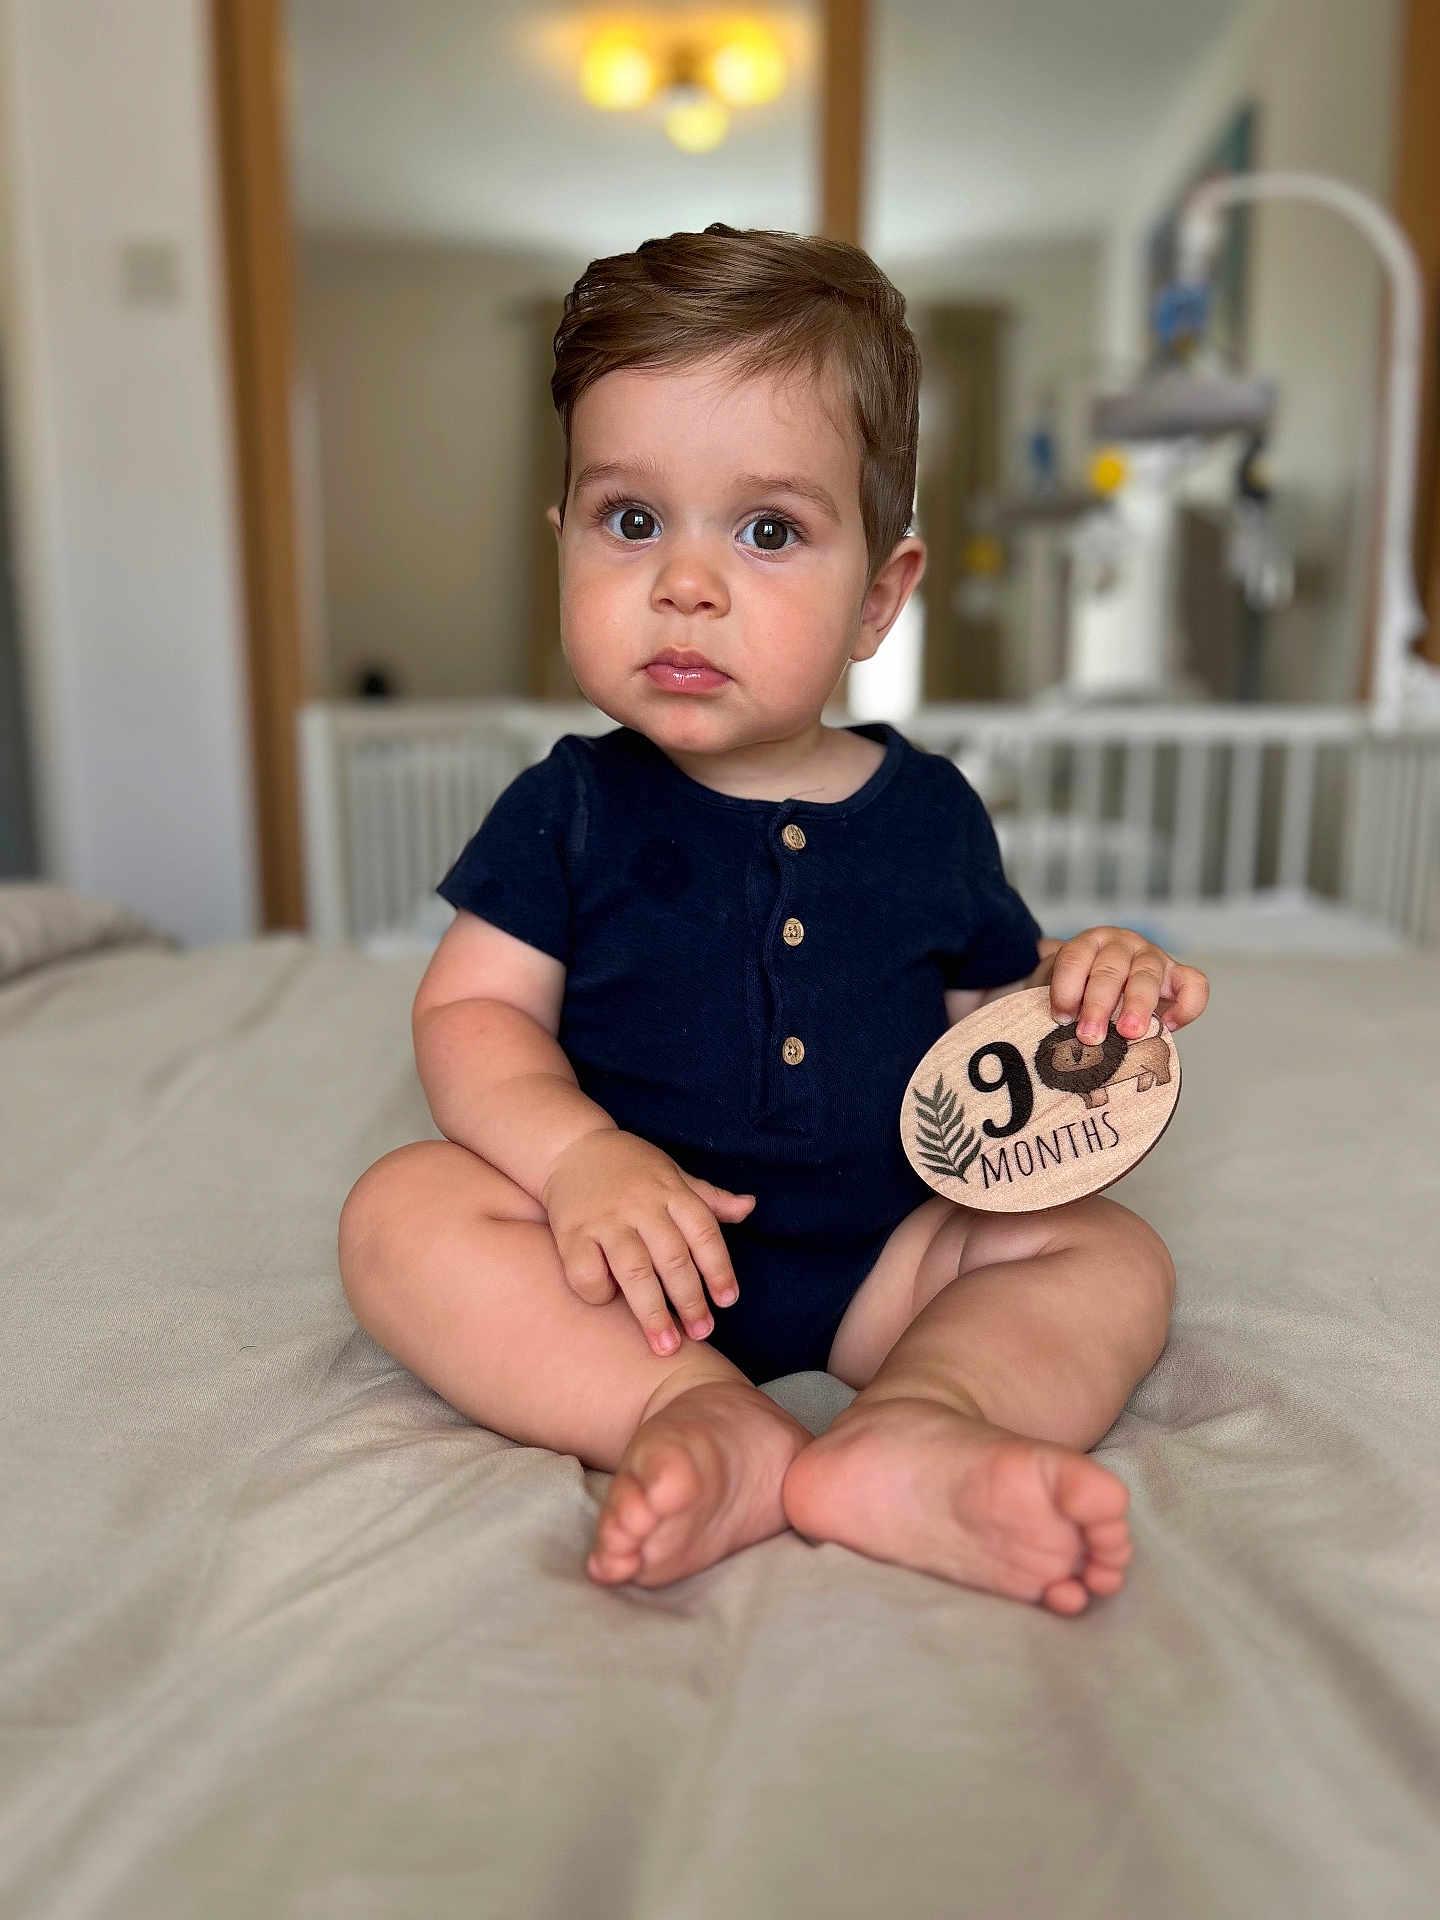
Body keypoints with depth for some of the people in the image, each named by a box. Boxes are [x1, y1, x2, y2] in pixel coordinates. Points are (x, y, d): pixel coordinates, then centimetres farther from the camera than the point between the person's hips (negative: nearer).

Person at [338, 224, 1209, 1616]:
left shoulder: (928, 812, 1)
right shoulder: (571, 808, -3)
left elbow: (981, 1019, 12)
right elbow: (471, 1010, -6)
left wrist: (1082, 989, -11)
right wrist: (576, 1153, -25)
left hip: (878, 1253, 3)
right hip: (627, 1247, -2)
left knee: (1112, 1255, -12)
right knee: (401, 1211, -23)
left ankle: (914, 1429, -36)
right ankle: (701, 1416, -33)